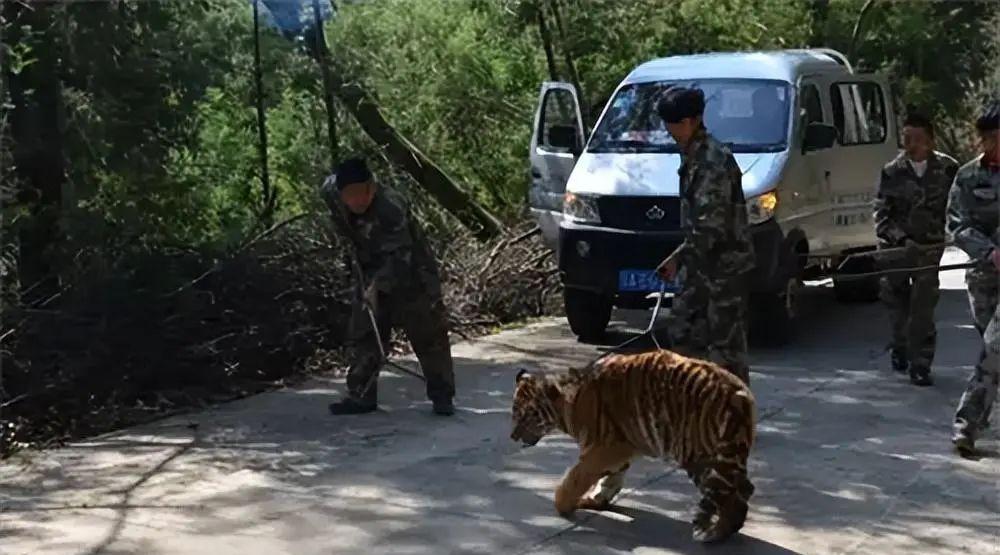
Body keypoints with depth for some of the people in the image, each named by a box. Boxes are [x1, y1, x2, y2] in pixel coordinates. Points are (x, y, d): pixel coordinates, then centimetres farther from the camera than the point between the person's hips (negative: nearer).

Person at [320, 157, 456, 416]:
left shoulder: (391, 208, -34)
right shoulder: (331, 193, -14)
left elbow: (398, 256, -37)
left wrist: (378, 286, -49)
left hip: (410, 272, -6)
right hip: (372, 273, 6)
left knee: (428, 334, -2)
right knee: (364, 334, 6)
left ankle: (442, 395, 10)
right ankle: (361, 395, 15)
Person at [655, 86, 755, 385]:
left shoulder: (713, 161, -20)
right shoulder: (693, 156, 11)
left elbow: (711, 224, -24)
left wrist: (679, 257, -19)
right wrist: (683, 257, 15)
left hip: (725, 263, -10)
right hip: (703, 263, 10)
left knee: (726, 340, -4)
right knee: (682, 328, 14)